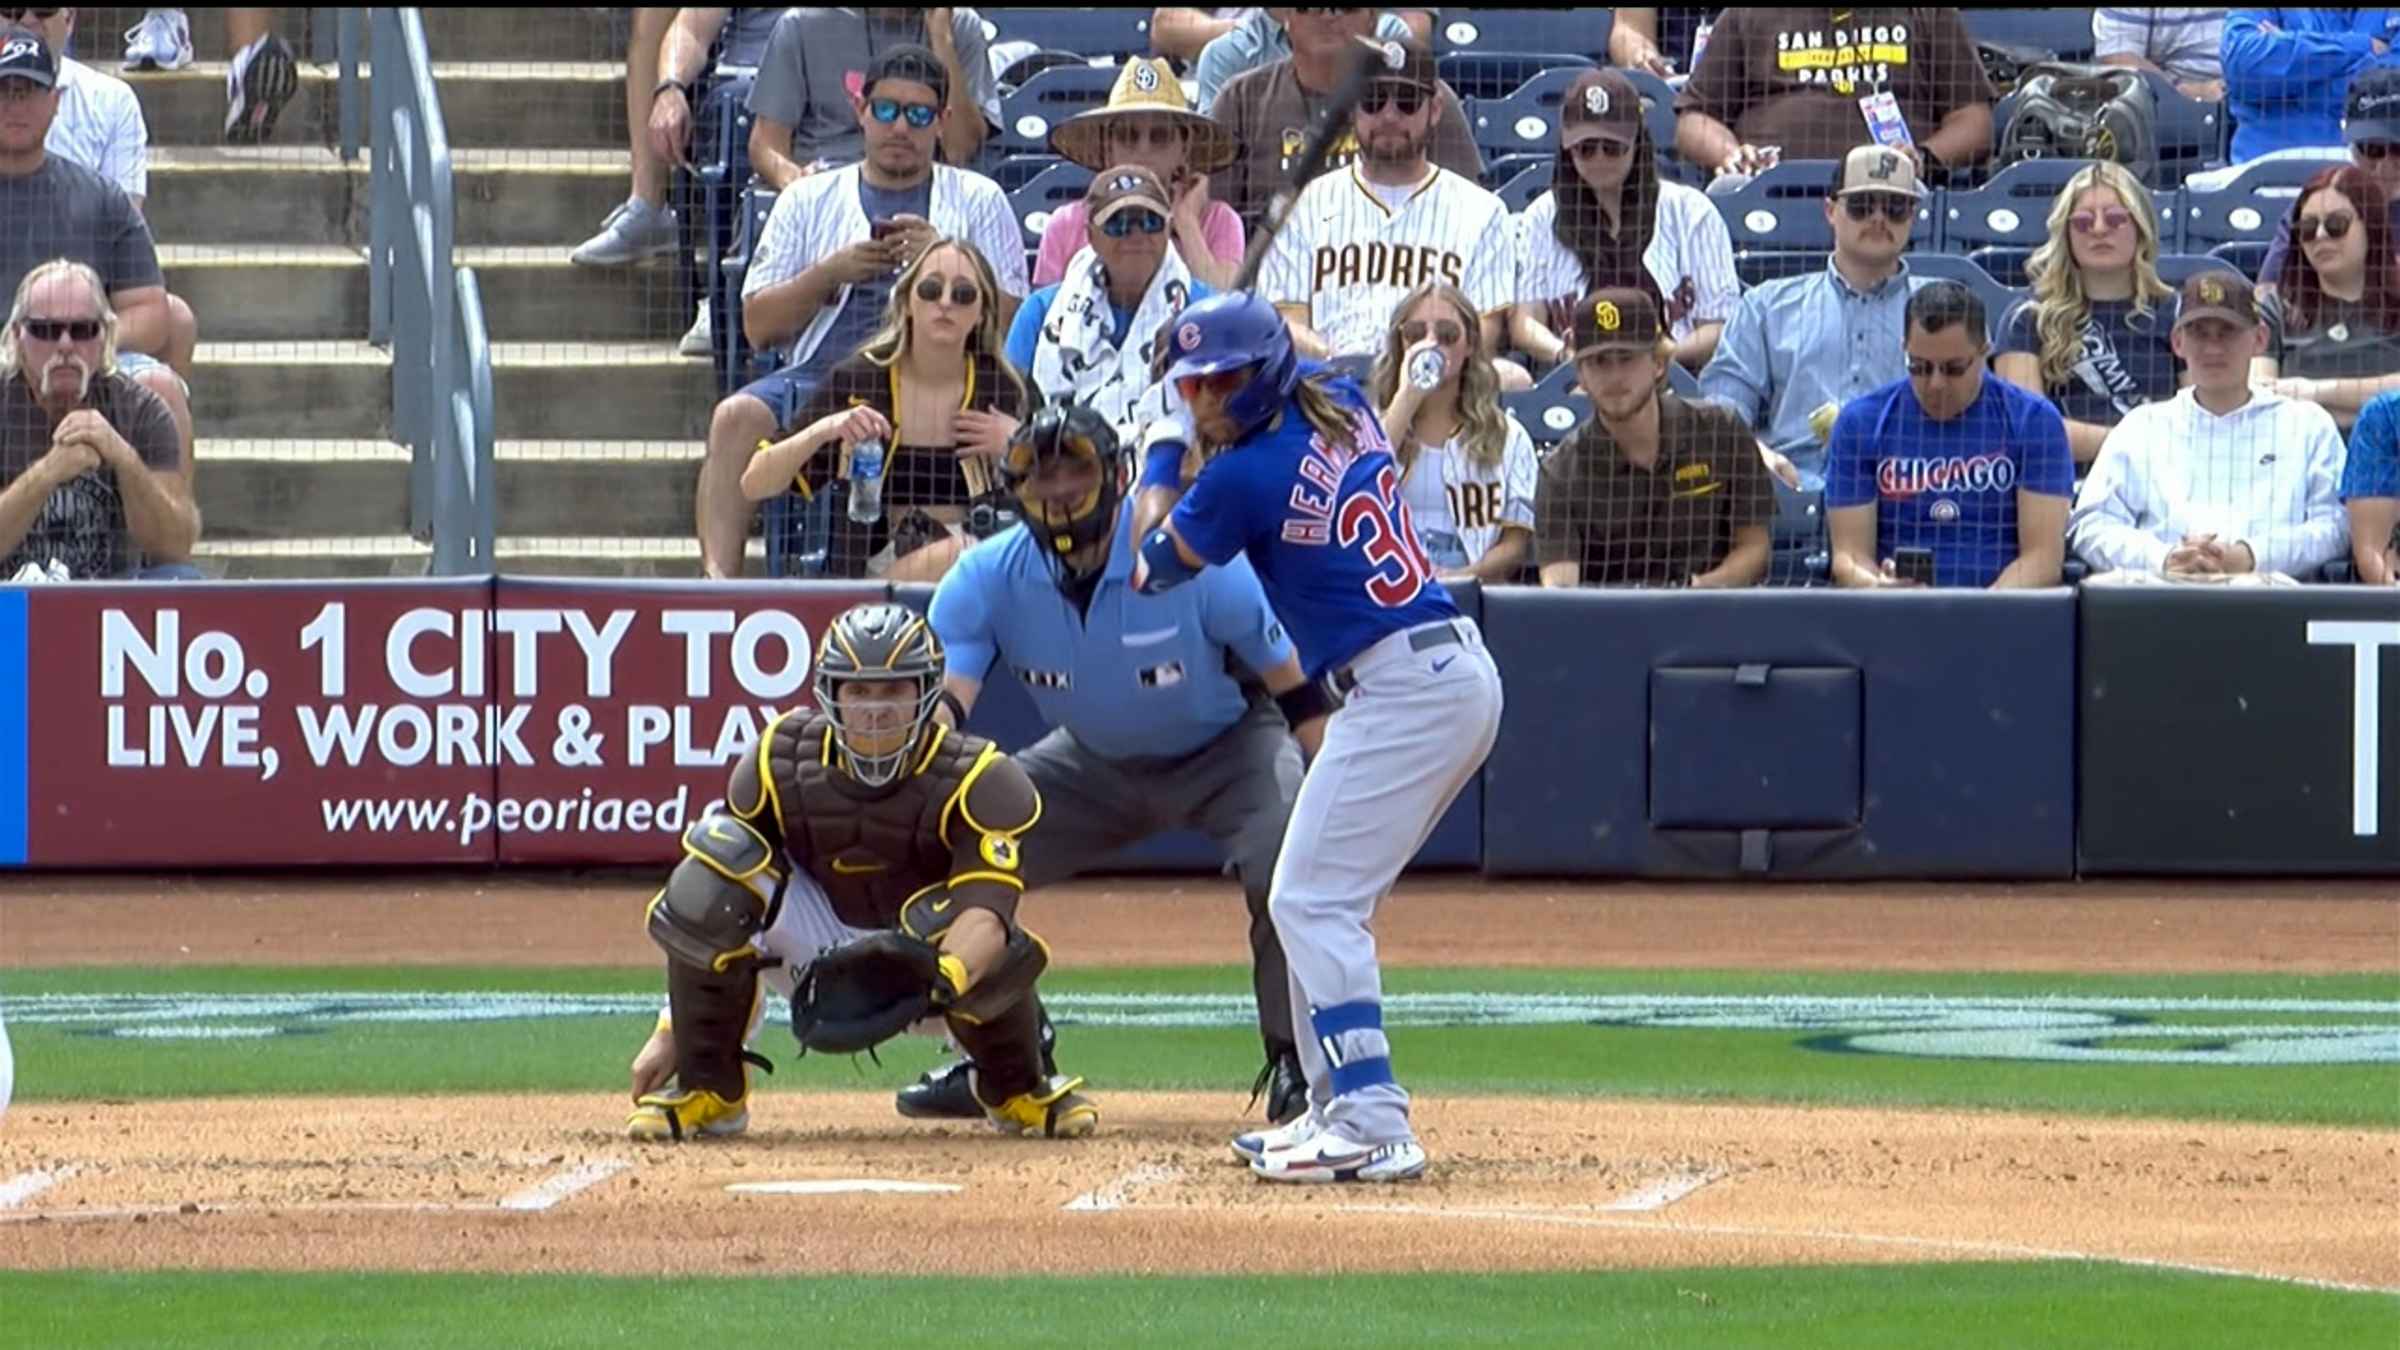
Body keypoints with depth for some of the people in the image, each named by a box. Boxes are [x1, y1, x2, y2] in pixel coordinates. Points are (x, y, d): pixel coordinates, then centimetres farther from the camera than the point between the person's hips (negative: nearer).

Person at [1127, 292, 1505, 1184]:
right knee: (1321, 900, 17)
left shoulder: (1244, 475, -13)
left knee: (1312, 900, -11)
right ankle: (1336, 1111, 19)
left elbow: (1150, 568, 4)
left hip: (1403, 690, -10)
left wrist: (1163, 456, 15)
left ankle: (1373, 1125, -19)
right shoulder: (1342, 405, 10)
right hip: (1462, 672, 10)